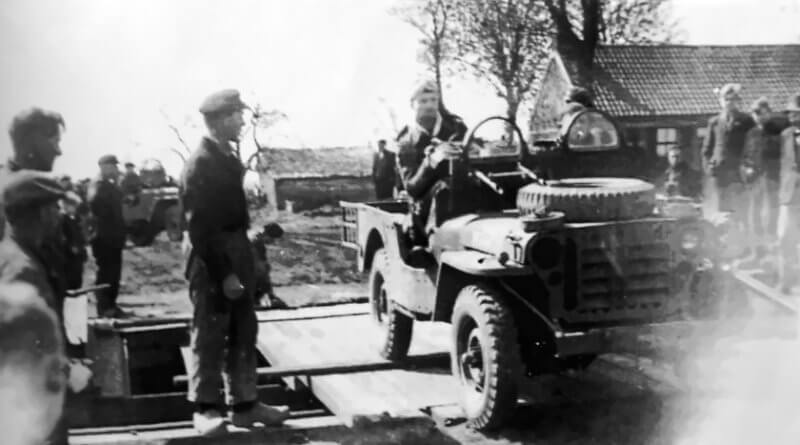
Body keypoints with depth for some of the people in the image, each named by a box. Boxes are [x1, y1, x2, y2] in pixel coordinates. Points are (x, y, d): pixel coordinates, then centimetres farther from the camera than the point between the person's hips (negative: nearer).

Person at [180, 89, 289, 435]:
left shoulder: (228, 157, 10)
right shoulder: (199, 164, -16)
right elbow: (199, 226, -19)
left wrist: (242, 262, 9)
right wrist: (223, 273, -20)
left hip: (237, 253, 9)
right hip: (212, 261, -9)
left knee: (243, 333, 13)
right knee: (209, 336, 2)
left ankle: (244, 403, 23)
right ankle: (206, 408, 14)